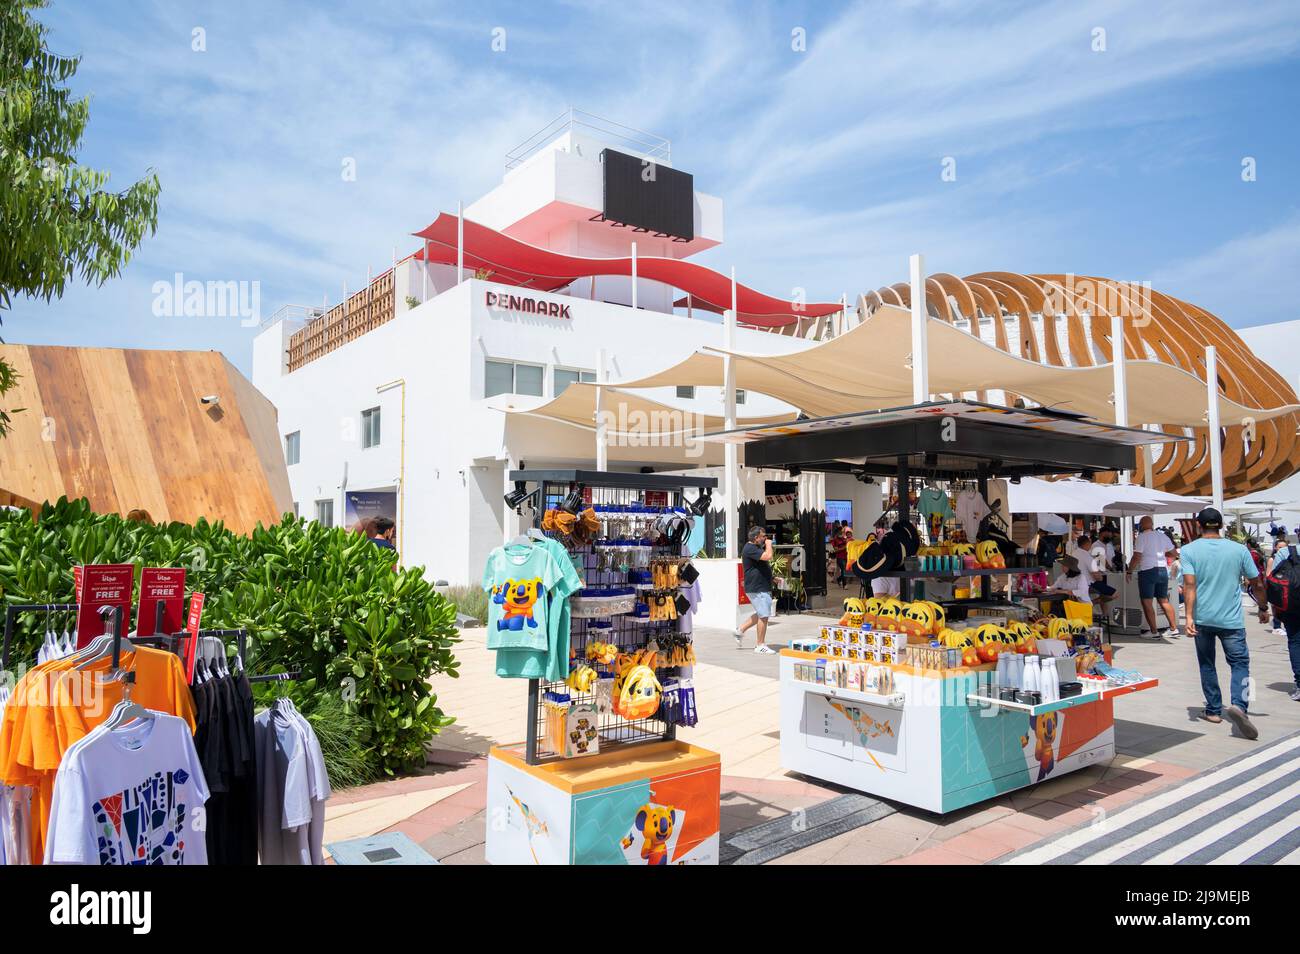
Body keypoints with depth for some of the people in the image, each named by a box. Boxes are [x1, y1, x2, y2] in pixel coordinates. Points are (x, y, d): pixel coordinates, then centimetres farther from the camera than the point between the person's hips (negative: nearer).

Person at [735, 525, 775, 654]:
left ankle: (740, 630, 26)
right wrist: (768, 545, -13)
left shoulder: (756, 548, 17)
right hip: (757, 588, -11)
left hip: (762, 587, 11)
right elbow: (768, 556, -31)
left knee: (760, 614, 18)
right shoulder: (750, 549, -18)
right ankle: (761, 645, 2)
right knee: (763, 615, -6)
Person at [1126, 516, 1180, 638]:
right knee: (1164, 601, 15)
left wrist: (1129, 571, -4)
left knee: (1147, 603, 0)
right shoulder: (1162, 535, 9)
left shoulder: (1142, 537, -9)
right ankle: (1174, 629, 15)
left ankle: (1154, 632, -1)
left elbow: (1136, 557, -14)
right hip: (1163, 570, 7)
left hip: (1148, 571, -7)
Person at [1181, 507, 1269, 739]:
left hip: (1202, 619, 0)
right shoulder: (1239, 549, -1)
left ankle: (1213, 710, 20)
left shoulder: (1189, 550, -5)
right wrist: (1263, 608, 21)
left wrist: (1189, 616, -17)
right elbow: (1257, 584, 5)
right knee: (1240, 663, 5)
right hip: (1231, 620, 0)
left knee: (1207, 665, 15)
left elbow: (1190, 585, -15)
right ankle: (1239, 704, -18)